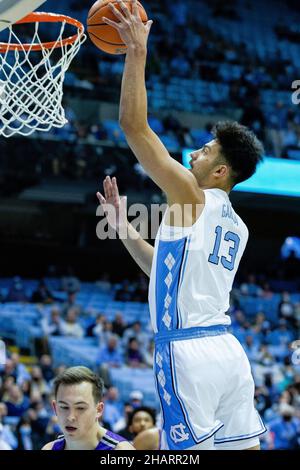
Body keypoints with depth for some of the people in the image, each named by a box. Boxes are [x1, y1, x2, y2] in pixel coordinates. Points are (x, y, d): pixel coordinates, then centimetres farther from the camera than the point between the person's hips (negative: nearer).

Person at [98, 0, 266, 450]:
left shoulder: (191, 194, -5)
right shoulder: (235, 226, 19)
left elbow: (134, 125, -8)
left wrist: (137, 52, -4)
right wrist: (123, 225, 30)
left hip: (188, 350, -9)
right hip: (227, 348, 9)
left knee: (193, 450, -7)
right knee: (242, 446, 8)